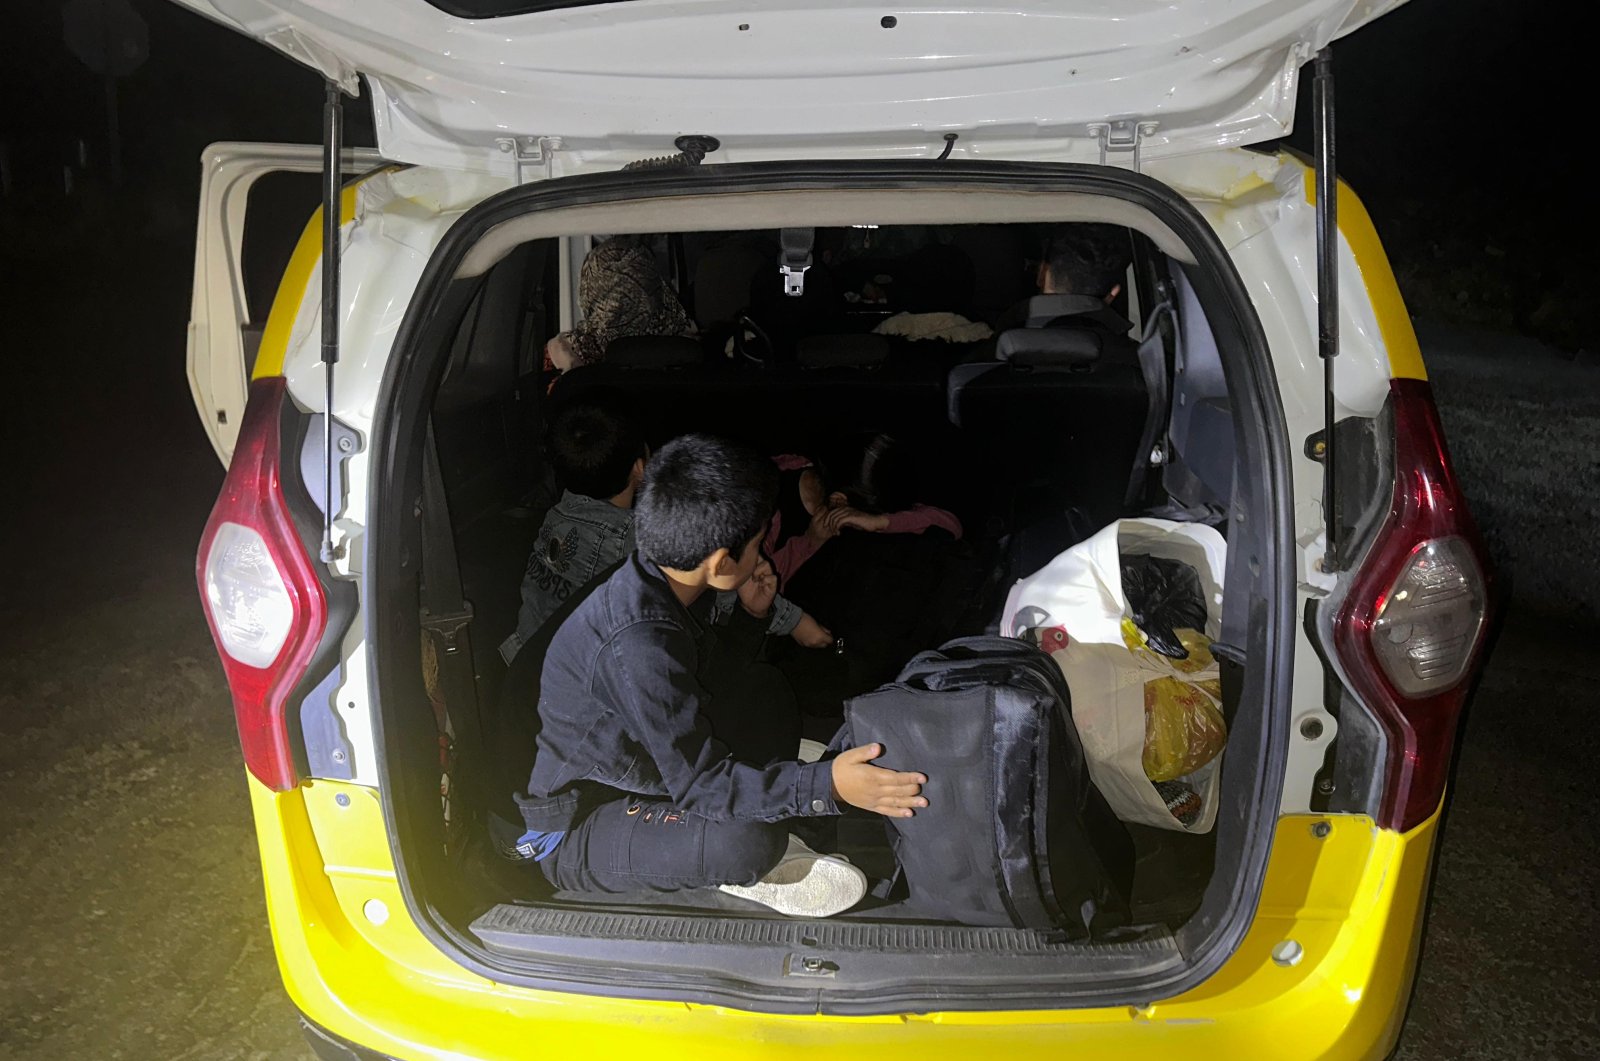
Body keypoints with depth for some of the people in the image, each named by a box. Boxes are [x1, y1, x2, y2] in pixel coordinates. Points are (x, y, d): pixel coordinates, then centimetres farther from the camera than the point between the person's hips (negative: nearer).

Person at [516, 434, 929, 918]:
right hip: (575, 834, -10)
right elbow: (701, 783, -30)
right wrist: (826, 785, -36)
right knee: (748, 840, -34)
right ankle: (747, 867, 0)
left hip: (635, 776, 10)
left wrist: (751, 614, -6)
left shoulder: (656, 579, -5)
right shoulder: (635, 646, -34)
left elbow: (703, 679, 11)